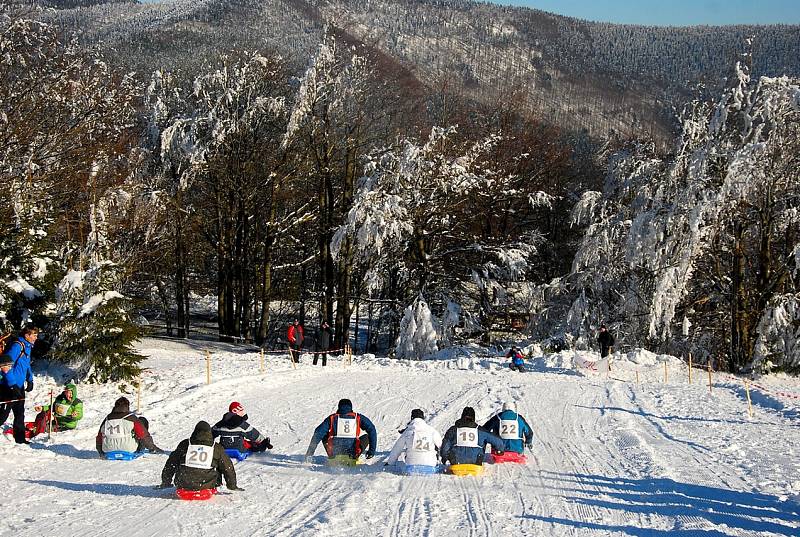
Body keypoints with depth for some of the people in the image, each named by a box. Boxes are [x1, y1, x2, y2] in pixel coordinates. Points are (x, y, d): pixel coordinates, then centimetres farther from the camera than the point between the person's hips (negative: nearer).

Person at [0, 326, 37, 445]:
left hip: (19, 387, 10)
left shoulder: (27, 347, 13)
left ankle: (20, 438, 25)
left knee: (20, 413, 16)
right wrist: (12, 384, -25)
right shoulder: (17, 346, -17)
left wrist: (30, 380, 13)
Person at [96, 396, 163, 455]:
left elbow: (99, 438, 13)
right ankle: (140, 448, 20)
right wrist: (153, 448, 7)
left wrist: (101, 451, 30)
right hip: (128, 449, -4)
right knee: (143, 421, 13)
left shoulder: (107, 419, 5)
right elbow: (144, 435, -5)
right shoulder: (131, 418, -6)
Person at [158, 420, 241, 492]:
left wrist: (165, 483, 25)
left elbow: (170, 464, 13)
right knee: (217, 470, 25)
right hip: (206, 484, 0)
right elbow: (228, 467, 12)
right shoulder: (217, 448, 3)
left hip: (183, 484, 1)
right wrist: (232, 485, 26)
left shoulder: (184, 444, 6)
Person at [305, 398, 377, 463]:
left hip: (334, 452, 1)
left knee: (324, 435, 27)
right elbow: (372, 430, 5)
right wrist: (372, 450, 7)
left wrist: (309, 452, 9)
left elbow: (318, 433, 7)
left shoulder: (332, 418, 12)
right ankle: (353, 456, 6)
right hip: (352, 452, -1)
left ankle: (333, 456, 13)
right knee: (366, 437, 24)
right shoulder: (358, 417, 12)